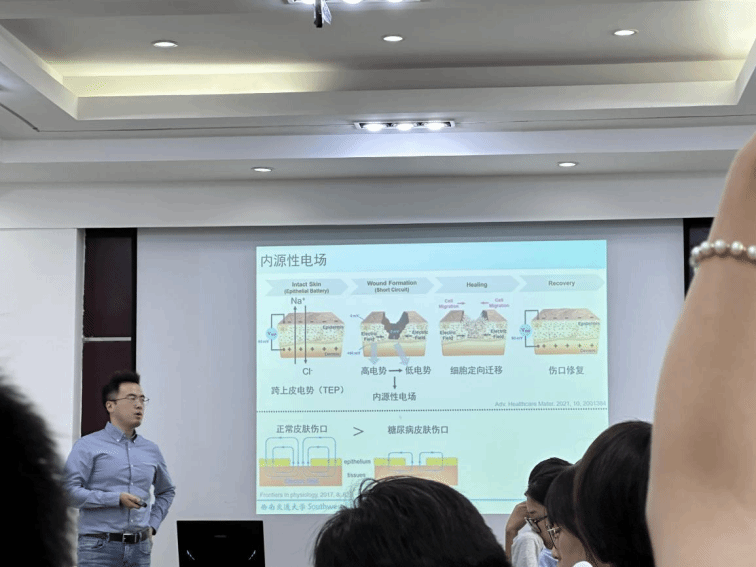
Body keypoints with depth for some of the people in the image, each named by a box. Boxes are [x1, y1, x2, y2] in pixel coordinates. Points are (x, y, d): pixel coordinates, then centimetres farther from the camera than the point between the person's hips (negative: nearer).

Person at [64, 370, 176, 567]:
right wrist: (116, 499, -15)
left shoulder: (151, 450, 16)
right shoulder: (88, 446, 0)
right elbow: (70, 491, -11)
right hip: (99, 548, -5)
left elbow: (167, 491, 32)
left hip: (140, 550, 5)